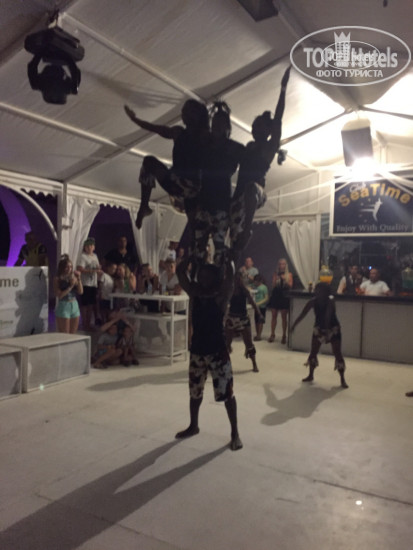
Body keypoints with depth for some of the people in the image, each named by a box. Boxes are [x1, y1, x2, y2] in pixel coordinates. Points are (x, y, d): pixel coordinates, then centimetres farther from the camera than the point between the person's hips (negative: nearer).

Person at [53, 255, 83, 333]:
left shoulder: (73, 277, 7)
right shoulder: (57, 279, -5)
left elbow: (81, 291, 1)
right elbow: (59, 295, -12)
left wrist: (79, 279, -6)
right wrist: (71, 286, -15)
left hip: (75, 306, 5)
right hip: (64, 306, -5)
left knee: (73, 334, 9)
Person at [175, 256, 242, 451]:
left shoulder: (221, 295, -8)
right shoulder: (195, 293, 4)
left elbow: (230, 275, -23)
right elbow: (180, 271, -1)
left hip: (217, 350, -5)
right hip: (197, 349, 5)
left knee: (227, 392, 2)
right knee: (194, 391, 18)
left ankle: (235, 433, 16)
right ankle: (193, 426, 38)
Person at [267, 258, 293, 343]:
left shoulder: (289, 274, 3)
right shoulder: (275, 273, 7)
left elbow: (290, 286, -4)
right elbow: (273, 285, 2)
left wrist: (285, 279, -16)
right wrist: (275, 279, -15)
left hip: (284, 296, -2)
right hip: (275, 295, 2)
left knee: (284, 317, 0)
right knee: (273, 316, 4)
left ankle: (284, 336, 7)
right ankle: (272, 334, 12)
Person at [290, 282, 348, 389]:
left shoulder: (330, 301, -21)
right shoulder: (313, 301, -13)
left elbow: (328, 315, -34)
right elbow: (303, 314, -12)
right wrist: (294, 325, -17)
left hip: (333, 329, -3)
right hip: (319, 328, 3)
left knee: (337, 354, -3)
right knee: (313, 352, 5)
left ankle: (342, 379, 9)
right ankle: (311, 375, 23)